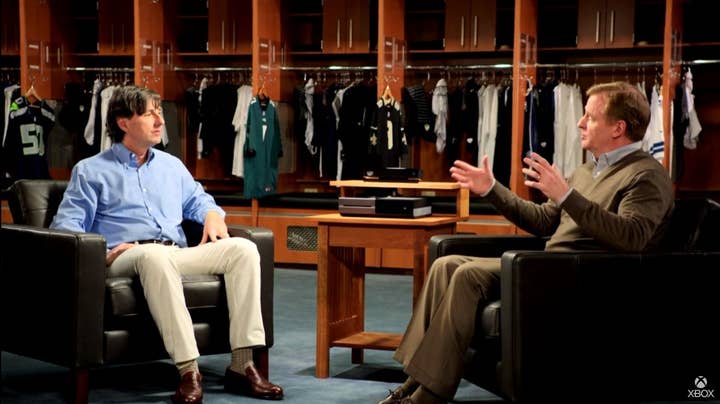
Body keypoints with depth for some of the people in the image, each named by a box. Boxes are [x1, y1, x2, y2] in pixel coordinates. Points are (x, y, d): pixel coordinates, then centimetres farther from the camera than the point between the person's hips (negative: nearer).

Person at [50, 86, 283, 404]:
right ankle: (188, 370, -46)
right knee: (155, 255, -42)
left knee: (243, 249, -21)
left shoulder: (171, 165, 28)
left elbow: (197, 199, 39)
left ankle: (242, 365, -27)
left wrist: (213, 215, 13)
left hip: (178, 255, 5)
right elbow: (66, 224, 3)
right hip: (126, 257, -5)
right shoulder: (90, 171, 12)